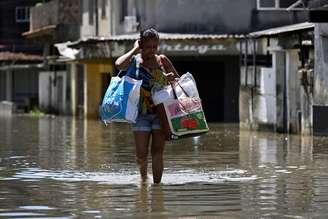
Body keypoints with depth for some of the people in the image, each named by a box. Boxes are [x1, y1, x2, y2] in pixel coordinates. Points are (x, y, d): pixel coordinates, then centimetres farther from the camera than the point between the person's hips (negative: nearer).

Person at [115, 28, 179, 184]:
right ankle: (143, 177, 27)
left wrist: (172, 79, -6)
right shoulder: (134, 60, -1)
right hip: (141, 112, -1)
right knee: (141, 154, -1)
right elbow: (119, 65, -24)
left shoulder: (162, 60, 7)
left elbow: (178, 79, 17)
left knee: (157, 151, -5)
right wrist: (135, 50, -11)